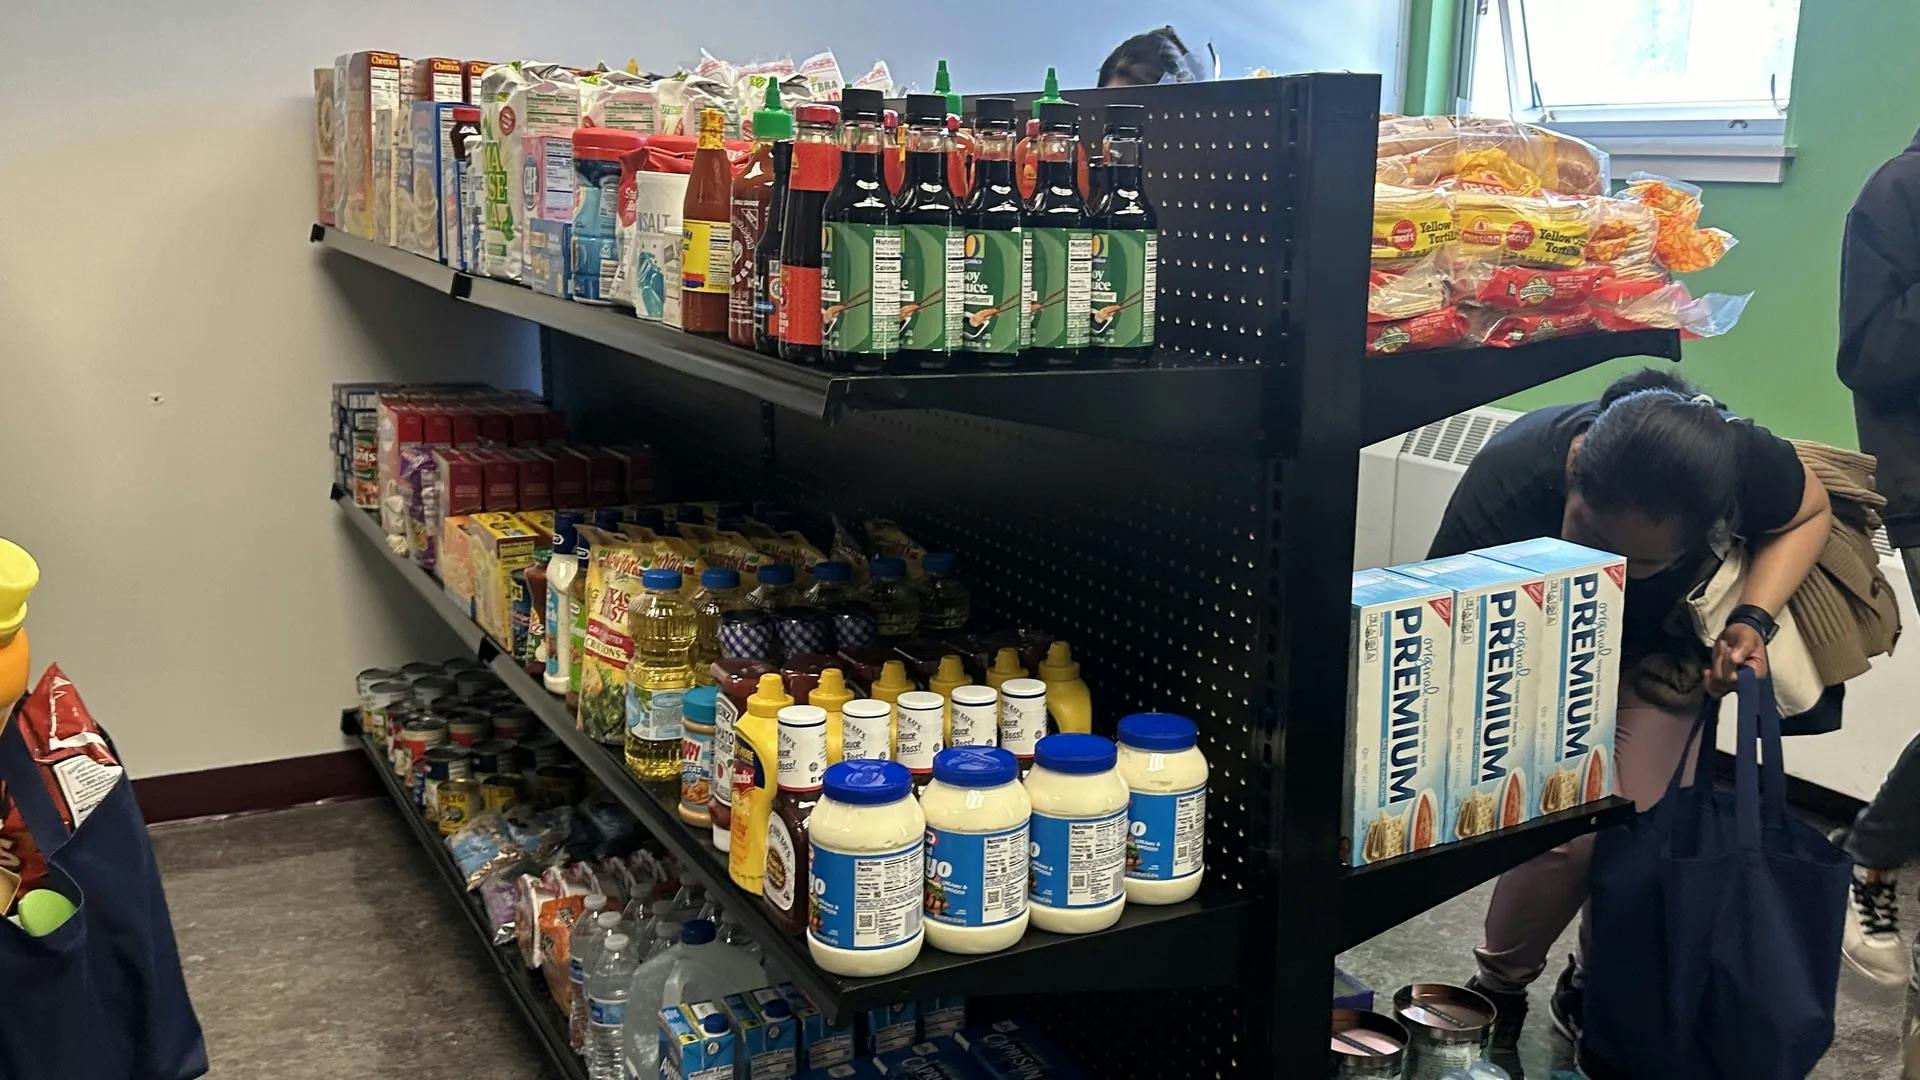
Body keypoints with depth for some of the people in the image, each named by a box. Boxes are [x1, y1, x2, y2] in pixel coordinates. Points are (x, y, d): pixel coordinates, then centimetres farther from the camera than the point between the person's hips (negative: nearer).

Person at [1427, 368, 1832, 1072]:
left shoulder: (1742, 462, -35)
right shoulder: (1507, 484, -43)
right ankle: (1498, 994, 6)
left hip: (1660, 650, 3)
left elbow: (1809, 511, -9)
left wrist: (1753, 620, -26)